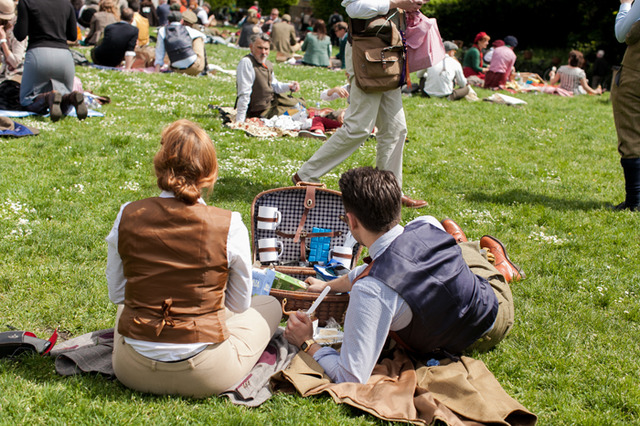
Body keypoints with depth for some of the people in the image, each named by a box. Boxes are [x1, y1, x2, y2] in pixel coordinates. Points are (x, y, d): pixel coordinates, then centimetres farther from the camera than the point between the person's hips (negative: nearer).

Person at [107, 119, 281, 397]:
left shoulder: (128, 217, -7)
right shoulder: (229, 226, -14)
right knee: (270, 304, 23)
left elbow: (117, 294, 7)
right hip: (203, 376, -3)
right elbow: (240, 304, 2)